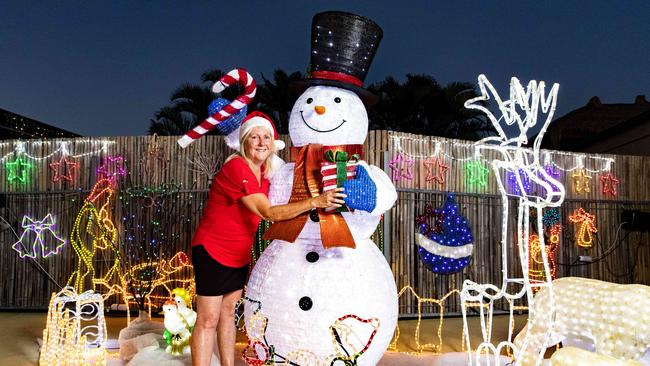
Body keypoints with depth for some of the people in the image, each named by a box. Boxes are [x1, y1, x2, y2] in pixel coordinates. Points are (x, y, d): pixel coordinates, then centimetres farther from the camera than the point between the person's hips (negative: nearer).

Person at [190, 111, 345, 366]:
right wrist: (315, 202, -36)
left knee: (229, 312, 17)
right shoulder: (236, 168, -24)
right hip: (212, 252, -8)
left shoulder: (264, 171, 3)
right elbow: (268, 213, -30)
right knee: (208, 320, -2)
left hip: (239, 255, 8)